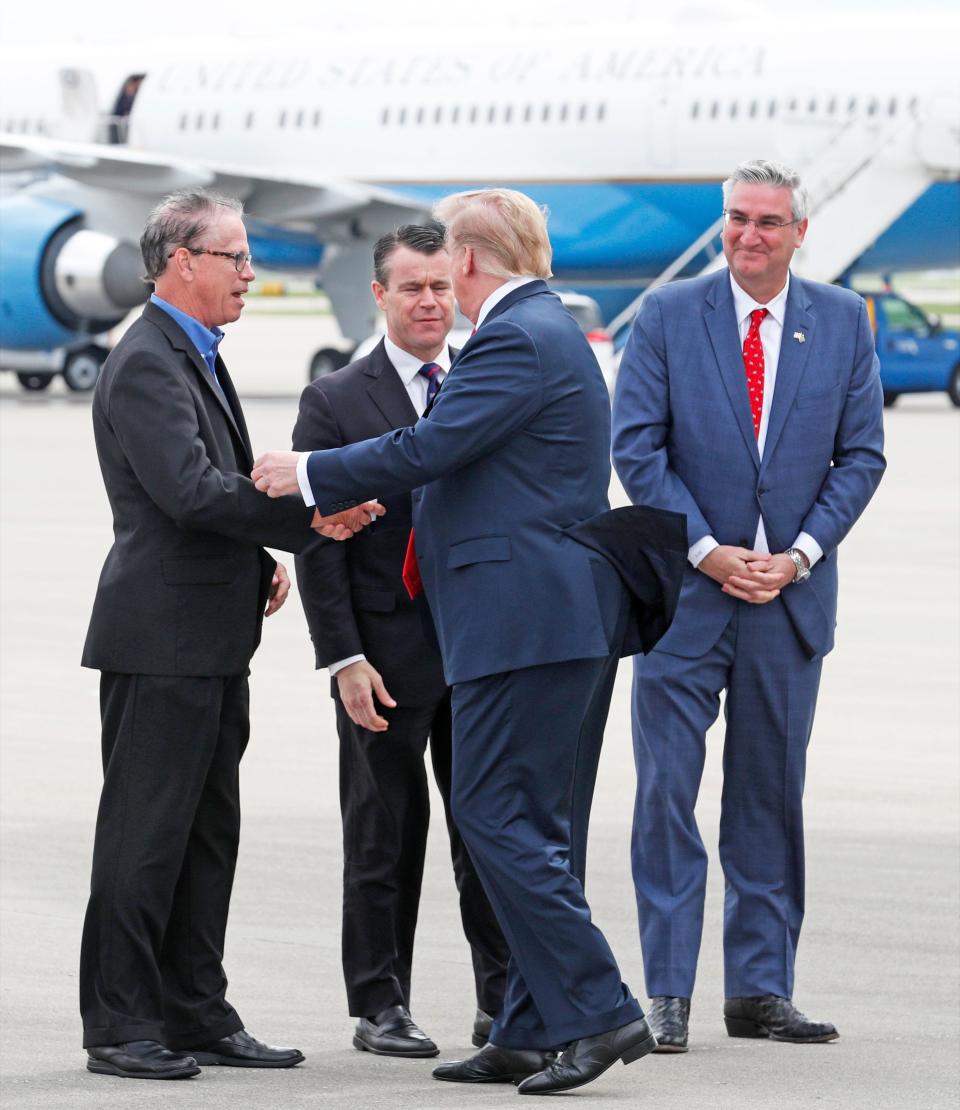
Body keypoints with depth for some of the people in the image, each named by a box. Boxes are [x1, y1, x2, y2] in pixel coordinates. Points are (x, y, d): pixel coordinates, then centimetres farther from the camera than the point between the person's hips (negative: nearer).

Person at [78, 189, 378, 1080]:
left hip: (212, 638, 10)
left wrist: (262, 558, 9)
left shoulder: (194, 357, 18)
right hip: (162, 637, -10)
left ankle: (196, 1015, 18)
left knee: (207, 833, 12)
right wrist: (309, 516, -22)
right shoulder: (147, 364, -14)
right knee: (146, 832, -5)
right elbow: (190, 490, -24)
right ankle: (118, 1026, -1)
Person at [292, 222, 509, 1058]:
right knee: (385, 834, 3)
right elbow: (320, 545, -4)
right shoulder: (336, 402, -1)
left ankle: (504, 1000, 13)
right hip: (389, 657, -3)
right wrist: (345, 659, -11)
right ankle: (381, 1006, 11)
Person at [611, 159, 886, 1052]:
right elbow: (635, 446, -3)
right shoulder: (667, 316, 0)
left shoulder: (842, 321, 5)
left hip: (791, 593, 2)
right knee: (667, 792, -5)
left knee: (771, 796, 8)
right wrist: (705, 551, -11)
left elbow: (861, 454, 5)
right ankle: (667, 994, 0)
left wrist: (801, 553, -7)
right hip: (686, 588, -2)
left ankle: (761, 990, 14)